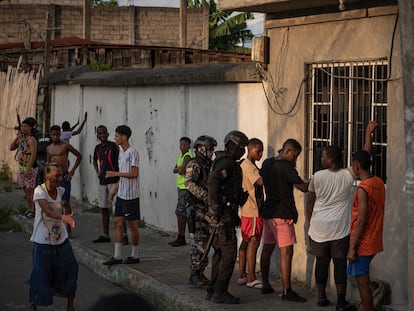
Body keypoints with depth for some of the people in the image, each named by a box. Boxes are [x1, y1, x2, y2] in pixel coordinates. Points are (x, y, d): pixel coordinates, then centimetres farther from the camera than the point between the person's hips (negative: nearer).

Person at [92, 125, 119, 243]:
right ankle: (105, 235, 18)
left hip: (113, 180, -7)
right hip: (102, 181, 7)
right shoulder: (97, 148, 12)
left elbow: (119, 161, -11)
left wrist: (116, 176, -16)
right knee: (104, 208, 11)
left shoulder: (113, 146, -8)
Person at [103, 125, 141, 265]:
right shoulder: (121, 152, 14)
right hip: (121, 194, 9)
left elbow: (134, 173, -20)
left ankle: (134, 255, 12)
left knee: (132, 224, 1)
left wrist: (115, 174, -18)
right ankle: (117, 256, 9)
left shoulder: (133, 152, -14)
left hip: (131, 195, -9)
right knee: (118, 222, 6)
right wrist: (115, 190, 18)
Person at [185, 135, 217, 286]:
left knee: (204, 241, 10)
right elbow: (189, 183, -25)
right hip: (197, 208, -8)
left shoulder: (209, 165, 17)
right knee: (199, 242, -9)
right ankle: (194, 275, -5)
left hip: (208, 209, 8)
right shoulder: (194, 164, -10)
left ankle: (200, 273, 16)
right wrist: (205, 196, -32)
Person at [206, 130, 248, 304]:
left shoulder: (228, 162, 19)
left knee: (220, 253, 14)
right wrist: (217, 207, -24)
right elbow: (213, 182, -29)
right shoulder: (227, 162, -13)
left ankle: (213, 290, 19)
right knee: (229, 254, -7)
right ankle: (219, 292, -5)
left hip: (224, 214, 10)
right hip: (224, 216, -10)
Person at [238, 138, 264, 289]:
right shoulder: (248, 166, -15)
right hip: (253, 211, -10)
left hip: (248, 210, 10)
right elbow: (260, 181, -28)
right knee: (253, 242, -8)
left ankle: (242, 275, 17)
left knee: (246, 242, 12)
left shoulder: (250, 165, 18)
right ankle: (251, 279, -6)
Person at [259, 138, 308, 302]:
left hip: (268, 212, 9)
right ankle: (287, 291, -10)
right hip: (282, 214, -9)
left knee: (267, 248, 16)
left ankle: (265, 285, 22)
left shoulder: (267, 163, 8)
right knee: (286, 252, -8)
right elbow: (303, 187, -17)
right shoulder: (286, 167, -16)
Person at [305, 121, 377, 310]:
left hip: (319, 226, 2)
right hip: (339, 228, -2)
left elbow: (309, 202, 5)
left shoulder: (317, 177, -4)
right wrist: (368, 133, 5)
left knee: (322, 262, 10)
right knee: (340, 263, 0)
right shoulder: (347, 176, -7)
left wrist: (309, 221, 18)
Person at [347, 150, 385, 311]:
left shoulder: (362, 189, -21)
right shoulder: (379, 183, 5)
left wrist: (352, 248, -19)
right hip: (374, 241, 9)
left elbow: (361, 221, -23)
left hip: (363, 243, -9)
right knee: (362, 277, 20)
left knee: (362, 281, -2)